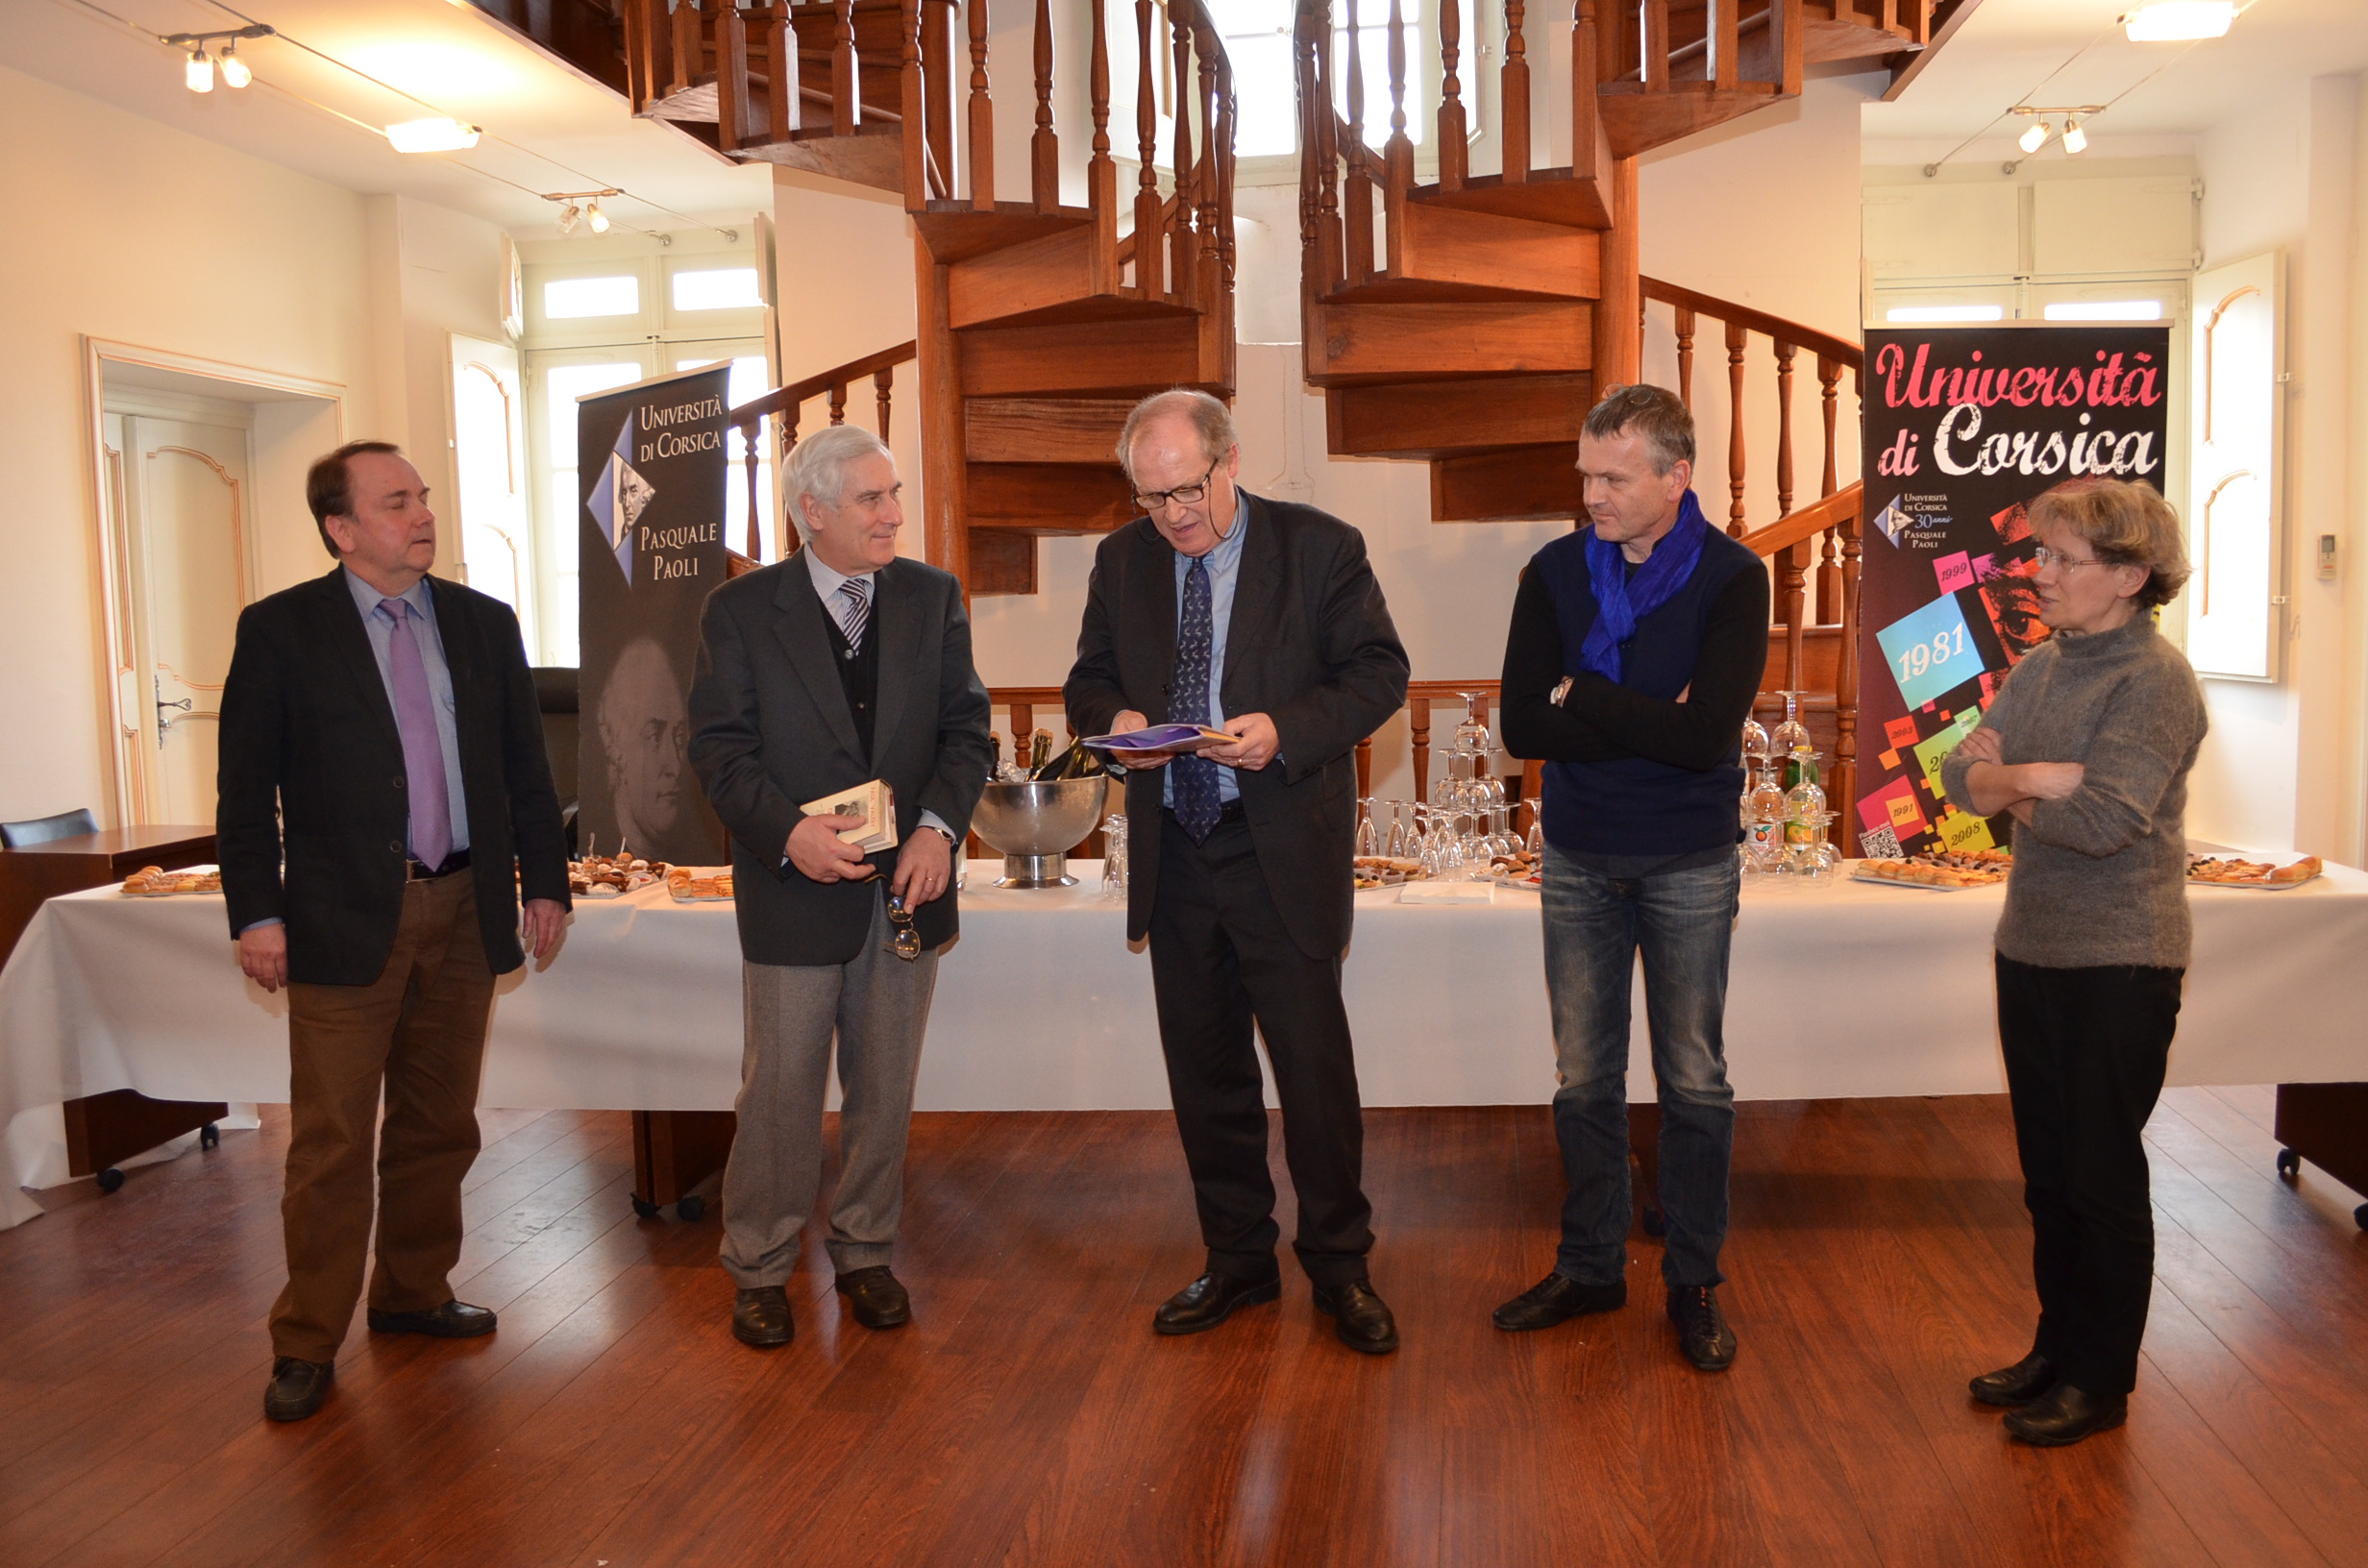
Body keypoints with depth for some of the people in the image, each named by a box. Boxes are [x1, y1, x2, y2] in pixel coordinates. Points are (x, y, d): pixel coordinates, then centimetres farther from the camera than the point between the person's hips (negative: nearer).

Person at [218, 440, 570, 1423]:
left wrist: (544, 882, 7)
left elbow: (525, 768, 12)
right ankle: (307, 1343, 15)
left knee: (438, 1126, 14)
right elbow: (246, 787, -2)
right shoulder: (280, 629, -1)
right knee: (331, 1144, 1)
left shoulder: (483, 624, 9)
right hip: (344, 923, -4)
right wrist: (255, 913, -7)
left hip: (465, 915, 4)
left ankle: (413, 1295, 31)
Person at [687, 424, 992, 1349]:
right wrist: (787, 832, -21)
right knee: (780, 1091, 6)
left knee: (885, 1088, 13)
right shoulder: (740, 611, -3)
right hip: (794, 891, -3)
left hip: (907, 887, 3)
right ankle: (759, 1269, 23)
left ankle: (865, 1253, 30)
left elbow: (965, 726, 3)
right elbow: (720, 747, -5)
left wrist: (940, 825, -12)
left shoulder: (933, 598, 5)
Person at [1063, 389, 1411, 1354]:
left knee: (1314, 1066, 0)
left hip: (1284, 851, -4)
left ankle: (1340, 1268, 18)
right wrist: (1115, 719, -10)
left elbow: (1380, 672, -4)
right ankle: (1238, 1261, 28)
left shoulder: (1321, 547, -4)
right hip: (1174, 857, 4)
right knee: (1204, 1072, 12)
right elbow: (1088, 683, 14)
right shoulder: (1122, 562, 8)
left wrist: (1285, 729, -20)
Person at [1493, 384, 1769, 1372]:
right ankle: (1590, 1267, 26)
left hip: (1690, 865, -2)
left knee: (1693, 1081, 8)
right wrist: (1647, 718, -17)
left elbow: (1706, 734, -22)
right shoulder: (1554, 573, -1)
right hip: (1579, 861, 3)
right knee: (1584, 1077, 11)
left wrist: (1582, 699, -15)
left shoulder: (1731, 579, -10)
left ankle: (1694, 1283, 22)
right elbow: (1523, 726, -10)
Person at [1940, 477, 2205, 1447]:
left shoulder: (2155, 680, -15)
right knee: (2048, 1171, 16)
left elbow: (2107, 819, -25)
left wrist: (2006, 786, -9)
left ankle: (2101, 1380, 20)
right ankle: (2059, 1345, 32)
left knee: (2104, 1176, 5)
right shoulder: (2040, 667, 8)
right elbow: (1960, 772, 0)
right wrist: (2036, 779, -19)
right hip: (2032, 949, 7)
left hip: (2118, 965, -7)